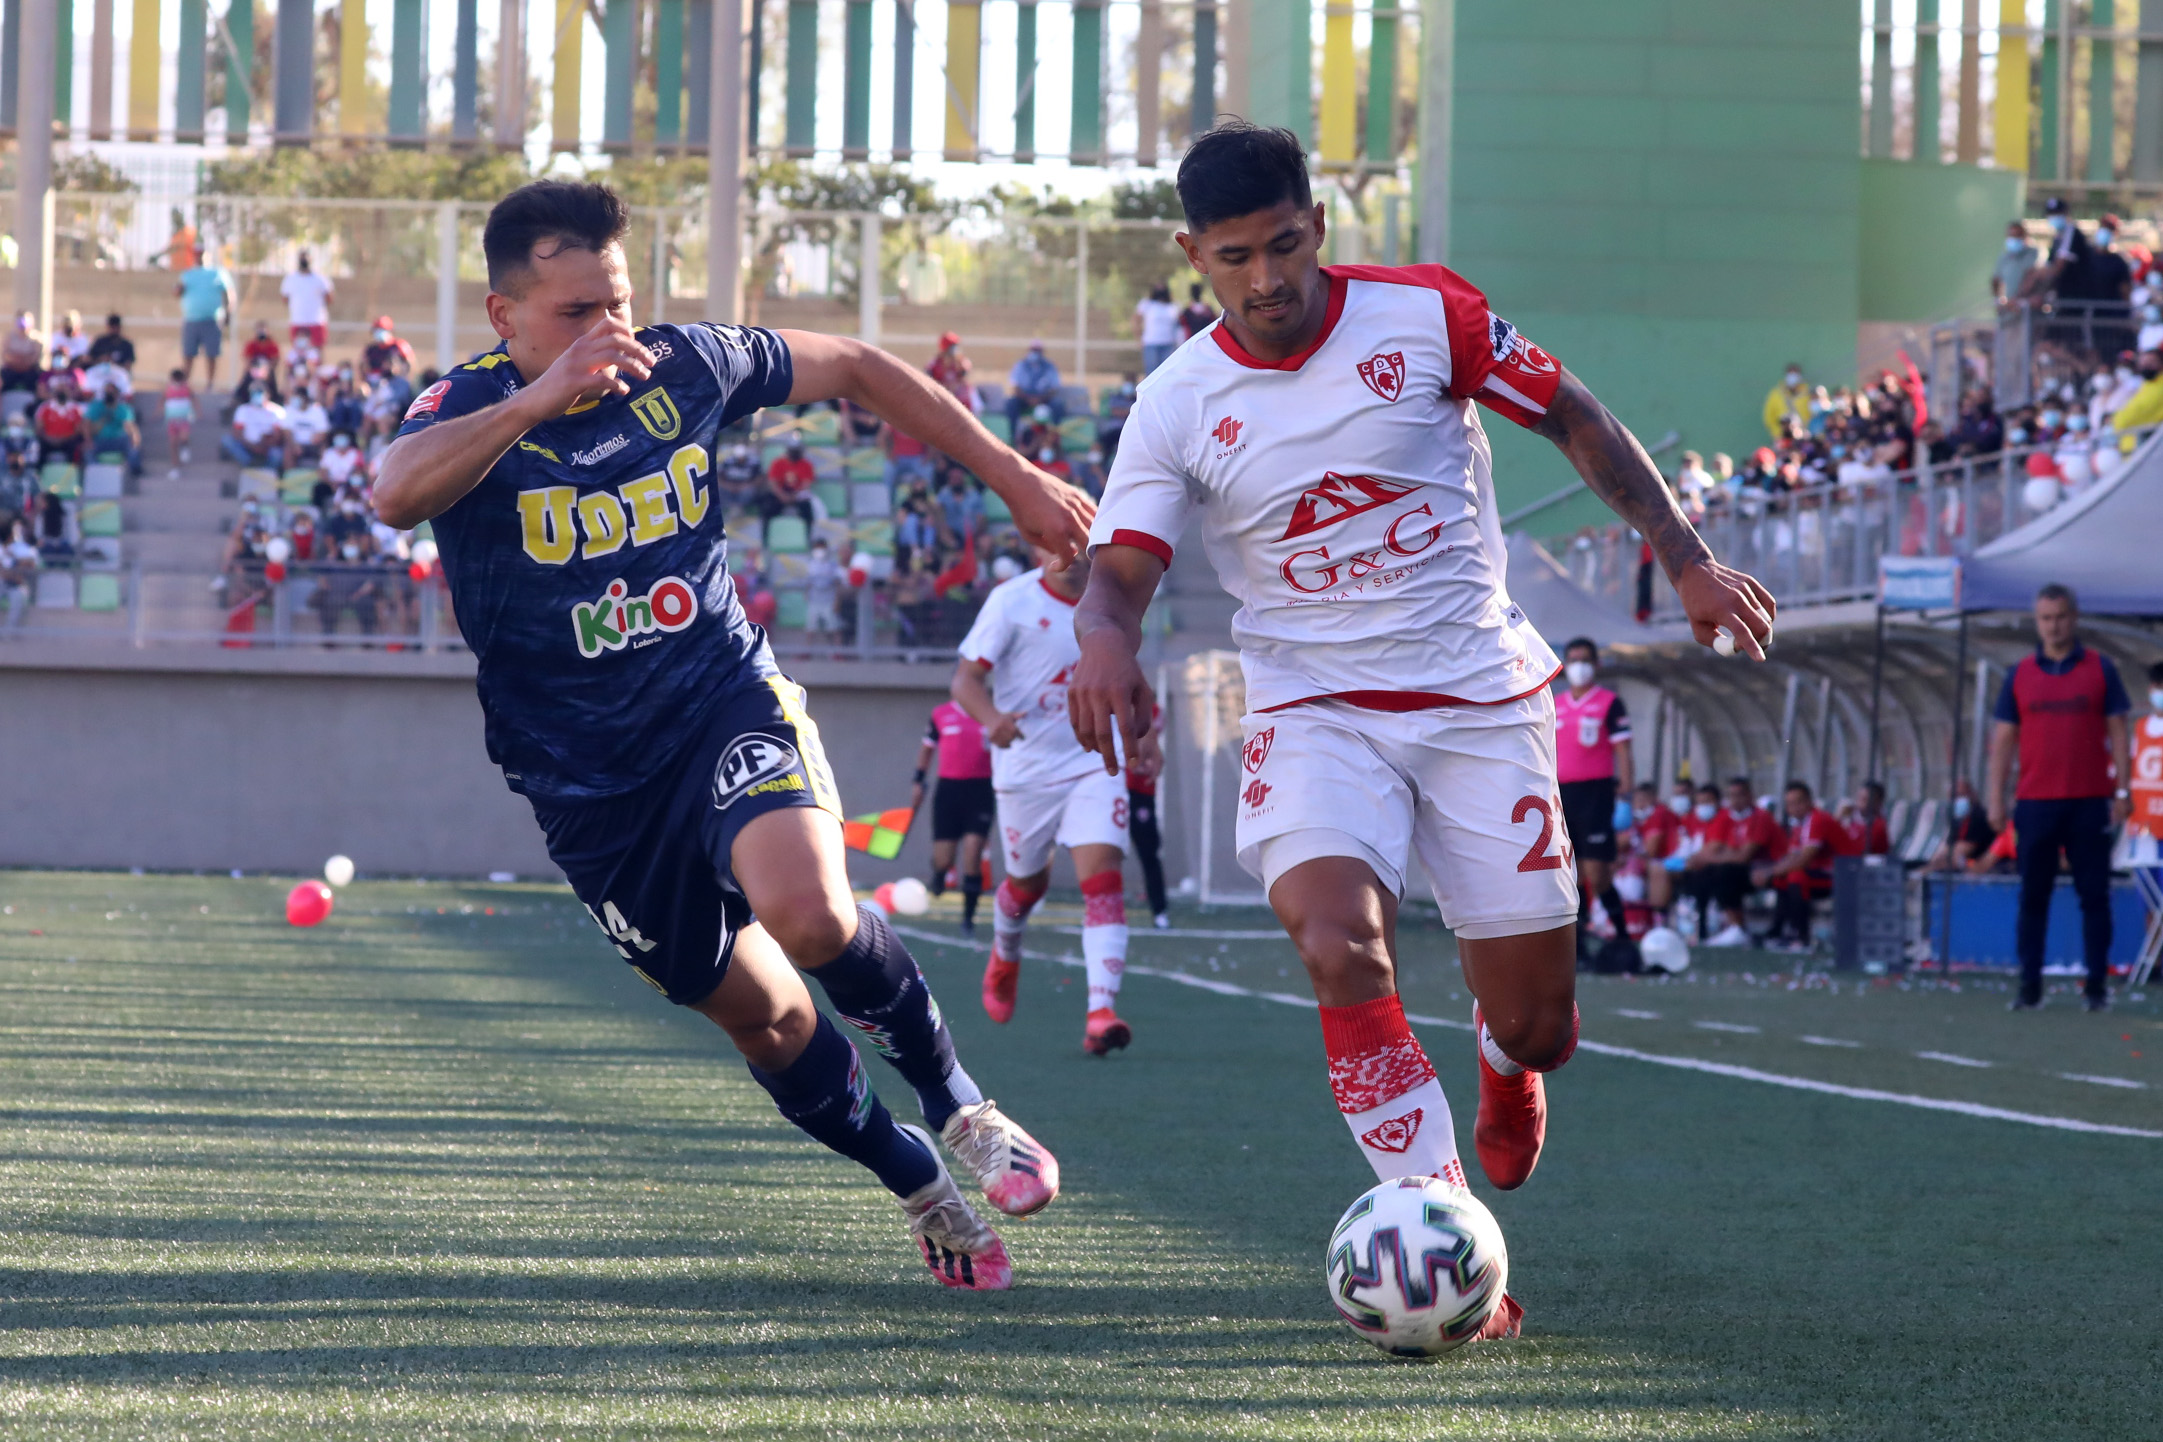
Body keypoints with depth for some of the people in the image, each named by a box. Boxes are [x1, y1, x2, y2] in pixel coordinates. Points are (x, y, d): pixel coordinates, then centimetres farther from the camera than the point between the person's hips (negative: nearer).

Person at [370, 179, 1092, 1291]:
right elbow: (397, 493, -37)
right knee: (765, 1017, 5)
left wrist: (1015, 480, 11)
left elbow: (856, 370, 12)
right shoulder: (469, 409, -13)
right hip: (589, 779, 0)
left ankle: (956, 1104, -4)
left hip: (726, 700, 0)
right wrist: (541, 399, -48)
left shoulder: (683, 368, -4)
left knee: (806, 911, -29)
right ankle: (914, 1182, 30)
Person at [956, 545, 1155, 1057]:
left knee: (1103, 876, -17)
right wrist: (991, 717, -35)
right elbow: (966, 678, -15)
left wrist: (1141, 734, 13)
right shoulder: (1013, 601, -10)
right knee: (1028, 882, 15)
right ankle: (1004, 957, 51)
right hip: (1027, 766, -2)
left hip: (1095, 762, 2)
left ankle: (1102, 1011, -26)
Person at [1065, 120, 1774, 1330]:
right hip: (1316, 714, 0)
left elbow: (1574, 419, 4)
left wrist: (1687, 557, -1)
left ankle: (1505, 1060, 44)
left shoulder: (1425, 316, -6)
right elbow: (1120, 572, -8)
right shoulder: (1177, 409, -4)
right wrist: (1107, 644, -32)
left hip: (1481, 698, 0)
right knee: (1341, 949, -30)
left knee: (1539, 1024, 2)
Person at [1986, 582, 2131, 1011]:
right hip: (2036, 801, 1)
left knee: (2094, 895, 0)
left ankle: (2097, 985, 4)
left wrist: (2123, 790, -4)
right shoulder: (2020, 675, 8)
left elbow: (2117, 733, 5)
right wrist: (1996, 799, 2)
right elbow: (2003, 739, 9)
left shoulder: (2100, 669, 5)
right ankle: (2030, 986, 6)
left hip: (2090, 802, -1)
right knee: (2033, 897, 2)